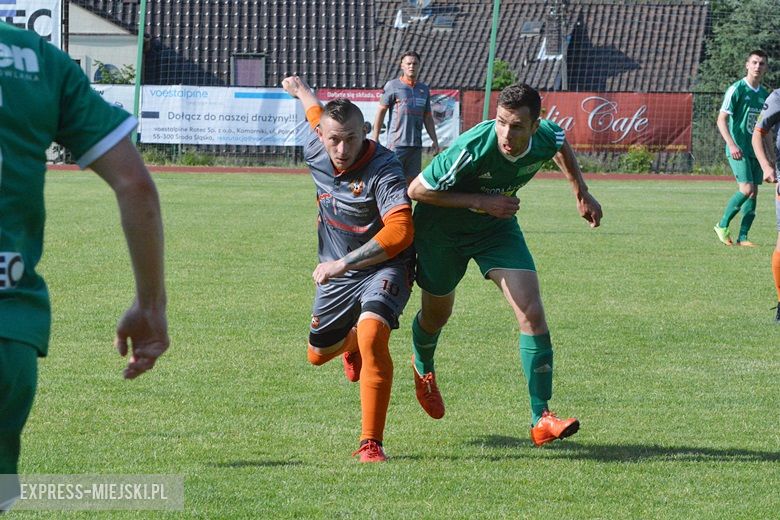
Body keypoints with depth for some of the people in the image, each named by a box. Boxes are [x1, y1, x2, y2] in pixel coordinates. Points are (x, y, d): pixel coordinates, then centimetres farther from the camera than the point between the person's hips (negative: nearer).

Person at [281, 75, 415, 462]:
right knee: (318, 354, 20)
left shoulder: (383, 169, -29)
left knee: (371, 333, -33)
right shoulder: (315, 153, -10)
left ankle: (371, 442, -28)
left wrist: (342, 263, -37)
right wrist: (300, 89, 37)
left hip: (383, 268, -7)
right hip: (336, 272, 7)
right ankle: (351, 342, 59)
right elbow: (317, 114, 15)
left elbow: (400, 230, -38)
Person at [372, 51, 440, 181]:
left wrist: (434, 140, 15)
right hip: (396, 143, -5)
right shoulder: (392, 86, 1)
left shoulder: (424, 89, 16)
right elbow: (381, 111, 1)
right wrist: (375, 138, -4)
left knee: (412, 179, 3)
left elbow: (428, 117, 21)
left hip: (416, 144, 5)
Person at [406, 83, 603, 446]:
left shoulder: (546, 137, -23)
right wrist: (481, 202, -32)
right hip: (442, 228, -3)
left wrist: (582, 193, 4)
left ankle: (541, 420, -13)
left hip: (497, 226, 3)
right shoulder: (472, 149, -38)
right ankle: (423, 369, 55)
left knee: (533, 315, -14)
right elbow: (417, 190, -28)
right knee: (437, 314, 18)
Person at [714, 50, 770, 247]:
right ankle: (722, 226, 0)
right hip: (739, 150, -7)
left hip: (756, 150, 7)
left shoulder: (764, 94, 13)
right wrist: (732, 144, -22)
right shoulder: (737, 89, -7)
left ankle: (742, 236, 6)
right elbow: (721, 120, -11)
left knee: (754, 192, 2)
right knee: (746, 189, -16)